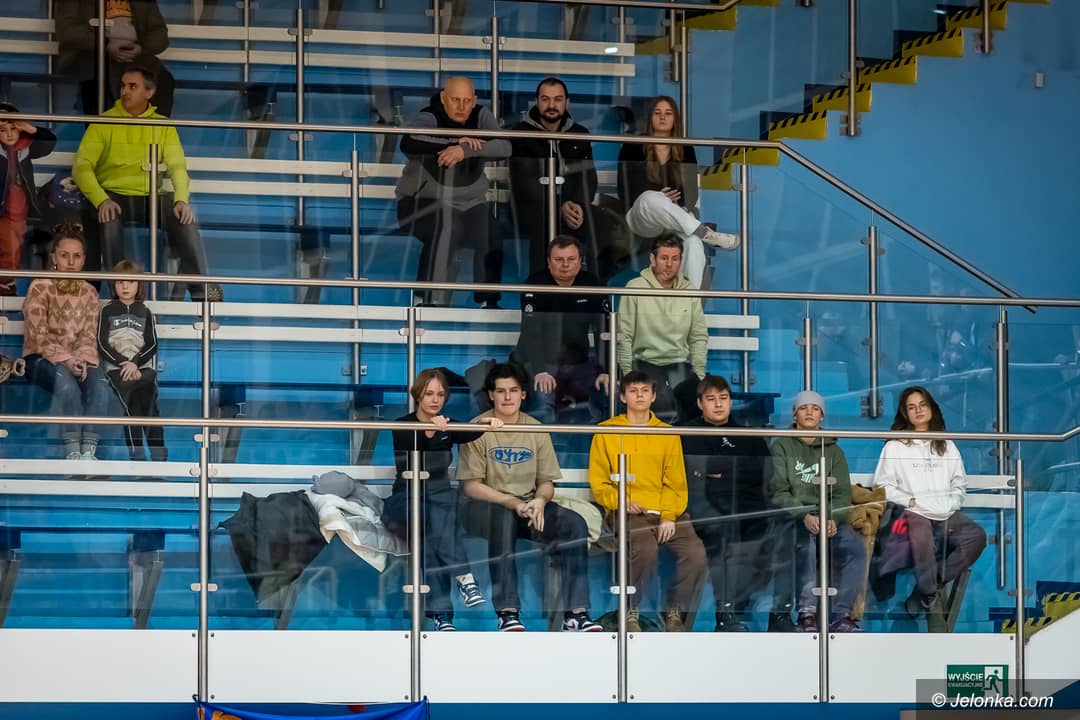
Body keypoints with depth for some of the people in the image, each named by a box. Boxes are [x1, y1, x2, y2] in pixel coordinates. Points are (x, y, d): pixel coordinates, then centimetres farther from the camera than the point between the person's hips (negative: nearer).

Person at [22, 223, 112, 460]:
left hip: (76, 360, 4)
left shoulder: (89, 293, 9)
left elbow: (89, 336, 4)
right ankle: (72, 451, -39)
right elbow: (38, 337, -11)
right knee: (67, 382, -36)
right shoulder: (40, 288, -5)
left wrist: (82, 360, -17)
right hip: (41, 359, -4)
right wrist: (66, 361, -22)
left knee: (99, 384, -29)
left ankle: (89, 450, -37)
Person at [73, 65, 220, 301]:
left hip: (152, 197, 2)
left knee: (185, 220, -26)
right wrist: (101, 201, -22)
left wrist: (181, 200, -17)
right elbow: (82, 166, -5)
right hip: (115, 195, -2)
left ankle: (201, 290, -24)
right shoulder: (104, 123, 3)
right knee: (110, 220, -35)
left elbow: (178, 167, 4)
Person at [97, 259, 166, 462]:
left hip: (143, 366, 2)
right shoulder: (108, 311, 12)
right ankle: (137, 456, -32)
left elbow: (152, 344, 7)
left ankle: (159, 456, -29)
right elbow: (102, 345, 3)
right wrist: (124, 363, -10)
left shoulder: (144, 312, 17)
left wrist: (135, 363, -12)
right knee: (132, 404, -29)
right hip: (117, 368, -2)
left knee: (149, 403, -27)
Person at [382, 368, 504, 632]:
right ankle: (464, 576, -50)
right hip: (405, 500, -2)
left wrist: (486, 423, -39)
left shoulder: (448, 427, 9)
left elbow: (468, 434, -15)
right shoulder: (403, 425, 0)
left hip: (440, 496, 2)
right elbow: (413, 442, -25)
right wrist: (429, 430, -48)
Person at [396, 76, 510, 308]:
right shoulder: (429, 119, -15)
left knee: (491, 240, -18)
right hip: (424, 201, -5)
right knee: (444, 232, -33)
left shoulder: (481, 117, -2)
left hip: (469, 202, 5)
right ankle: (427, 300, -24)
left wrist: (465, 151, -35)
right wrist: (456, 143, -38)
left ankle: (488, 302, -2)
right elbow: (409, 143, -38)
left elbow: (504, 147, -20)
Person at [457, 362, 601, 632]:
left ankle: (575, 614, -28)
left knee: (574, 524, -23)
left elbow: (546, 483, 13)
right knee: (503, 518, -40)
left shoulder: (536, 430, 12)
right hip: (489, 506, -4)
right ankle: (507, 613, -44)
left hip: (529, 507, 4)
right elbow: (471, 485, -6)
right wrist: (513, 503, -18)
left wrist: (539, 501, -12)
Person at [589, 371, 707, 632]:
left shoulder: (668, 434, 16)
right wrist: (620, 501, -11)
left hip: (666, 512, 3)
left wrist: (669, 515, -6)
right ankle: (630, 612, -13)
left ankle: (675, 612, -2)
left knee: (696, 553, -24)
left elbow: (676, 483, 10)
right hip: (628, 513, -3)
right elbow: (599, 483, 8)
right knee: (646, 549, -35)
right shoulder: (606, 432, 10)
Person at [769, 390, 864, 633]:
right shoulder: (781, 447, 11)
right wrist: (805, 516, -19)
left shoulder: (833, 451, 20)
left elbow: (843, 493, 9)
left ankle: (841, 614, -28)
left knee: (855, 547, -27)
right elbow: (778, 492, -2)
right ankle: (807, 612, -39)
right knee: (808, 540, -37)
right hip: (793, 517, -3)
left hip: (830, 518, 3)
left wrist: (833, 519, -13)